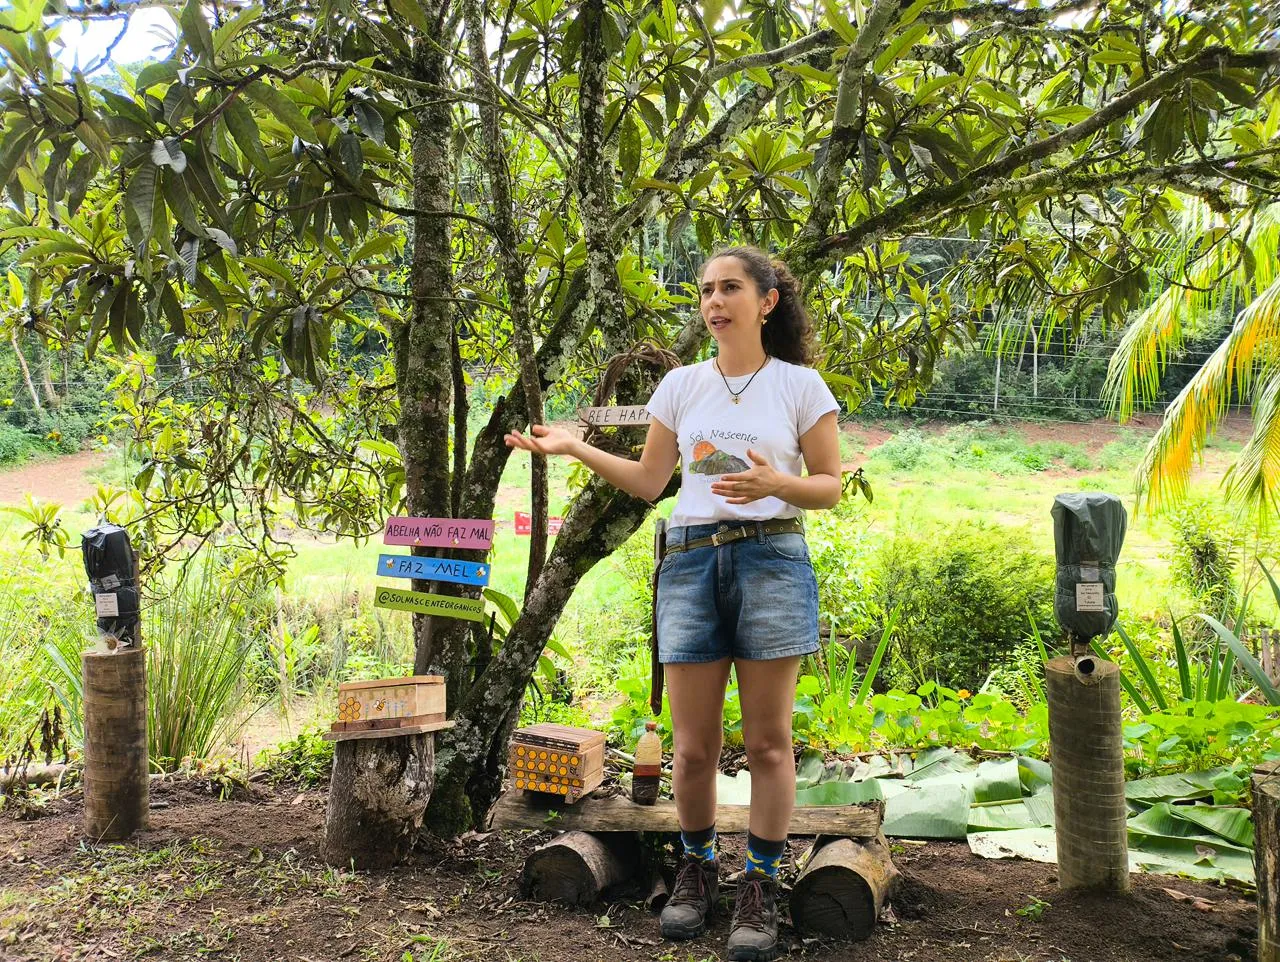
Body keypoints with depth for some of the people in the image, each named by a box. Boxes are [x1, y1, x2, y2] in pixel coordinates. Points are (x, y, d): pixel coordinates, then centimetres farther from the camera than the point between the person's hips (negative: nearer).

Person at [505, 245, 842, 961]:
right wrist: (575, 447, 3)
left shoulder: (800, 386, 2)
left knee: (768, 741, 3)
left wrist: (776, 484, -17)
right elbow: (649, 482, 13)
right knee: (693, 746, 5)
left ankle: (762, 887, 17)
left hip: (771, 560, -2)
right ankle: (698, 869, 27)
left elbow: (831, 487, 2)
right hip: (691, 561, 2)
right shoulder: (683, 385, 9)